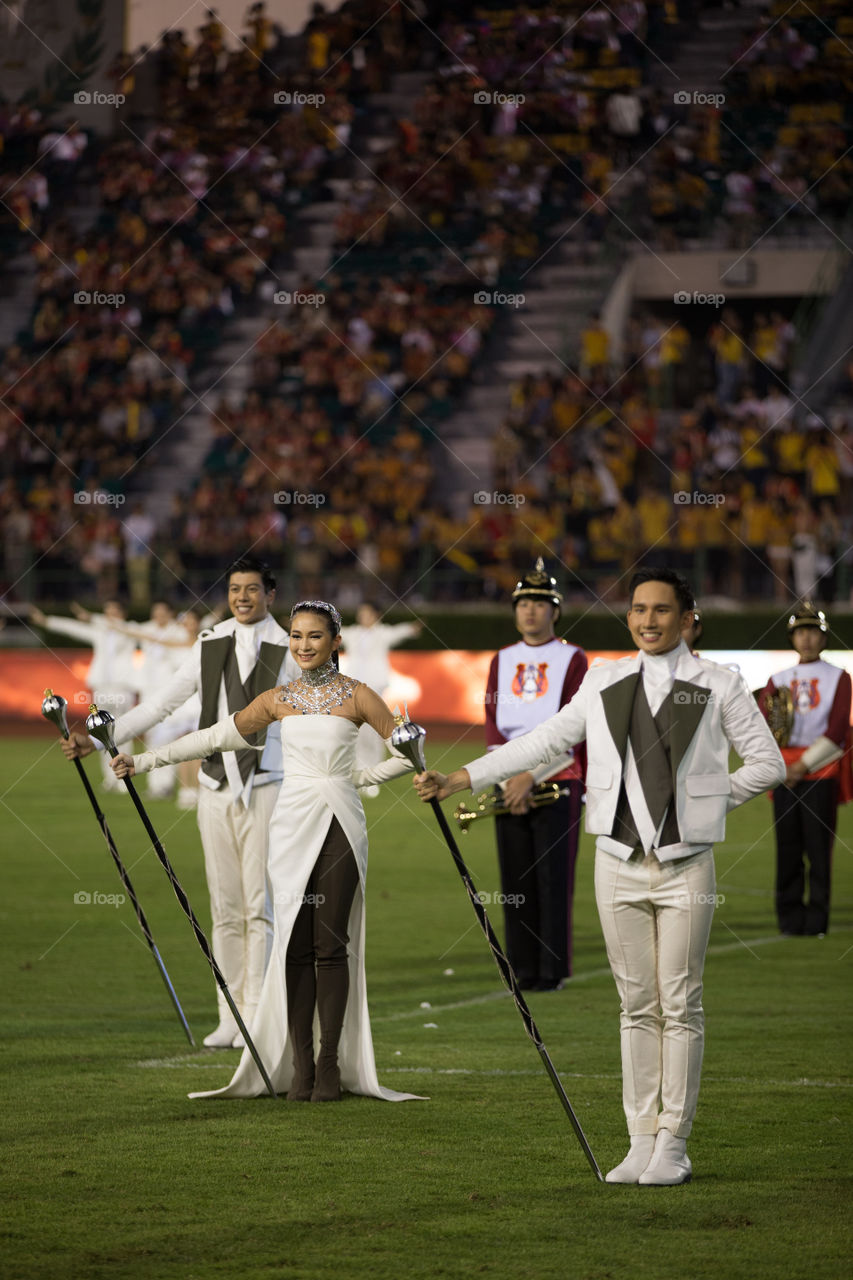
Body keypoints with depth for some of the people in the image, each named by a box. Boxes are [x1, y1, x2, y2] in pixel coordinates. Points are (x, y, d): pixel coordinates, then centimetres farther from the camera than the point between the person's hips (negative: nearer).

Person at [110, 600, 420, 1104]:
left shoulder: (356, 696, 2)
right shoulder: (280, 699, 10)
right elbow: (218, 736, 15)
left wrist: (361, 777, 0)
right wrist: (144, 761, 14)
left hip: (341, 823, -2)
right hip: (293, 823, 2)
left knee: (332, 944, -4)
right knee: (295, 944, -2)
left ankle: (331, 1064, 1)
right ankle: (299, 1064, 0)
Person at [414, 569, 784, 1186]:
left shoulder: (718, 686, 2)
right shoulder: (603, 684, 10)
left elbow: (768, 764, 6)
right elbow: (544, 741, 15)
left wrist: (709, 799, 0)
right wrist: (457, 779, 11)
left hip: (685, 863, -3)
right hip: (620, 861, 3)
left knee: (680, 1005, -1)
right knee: (637, 1006, 5)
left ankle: (673, 1144, 4)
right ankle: (642, 1141, 9)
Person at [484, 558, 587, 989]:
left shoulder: (573, 660, 0)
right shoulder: (502, 661, 13)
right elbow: (494, 727, 6)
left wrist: (532, 776, -15)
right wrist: (510, 780, -9)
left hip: (558, 784, -4)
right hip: (509, 787, 4)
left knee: (554, 881, -6)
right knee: (516, 883, 3)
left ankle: (553, 971, -2)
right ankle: (525, 971, 8)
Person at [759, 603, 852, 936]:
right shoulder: (779, 679, 15)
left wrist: (804, 764, -10)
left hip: (822, 771, -3)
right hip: (785, 770, 3)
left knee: (819, 847, -5)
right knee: (788, 848, 0)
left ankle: (817, 917, -2)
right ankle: (790, 916, 5)